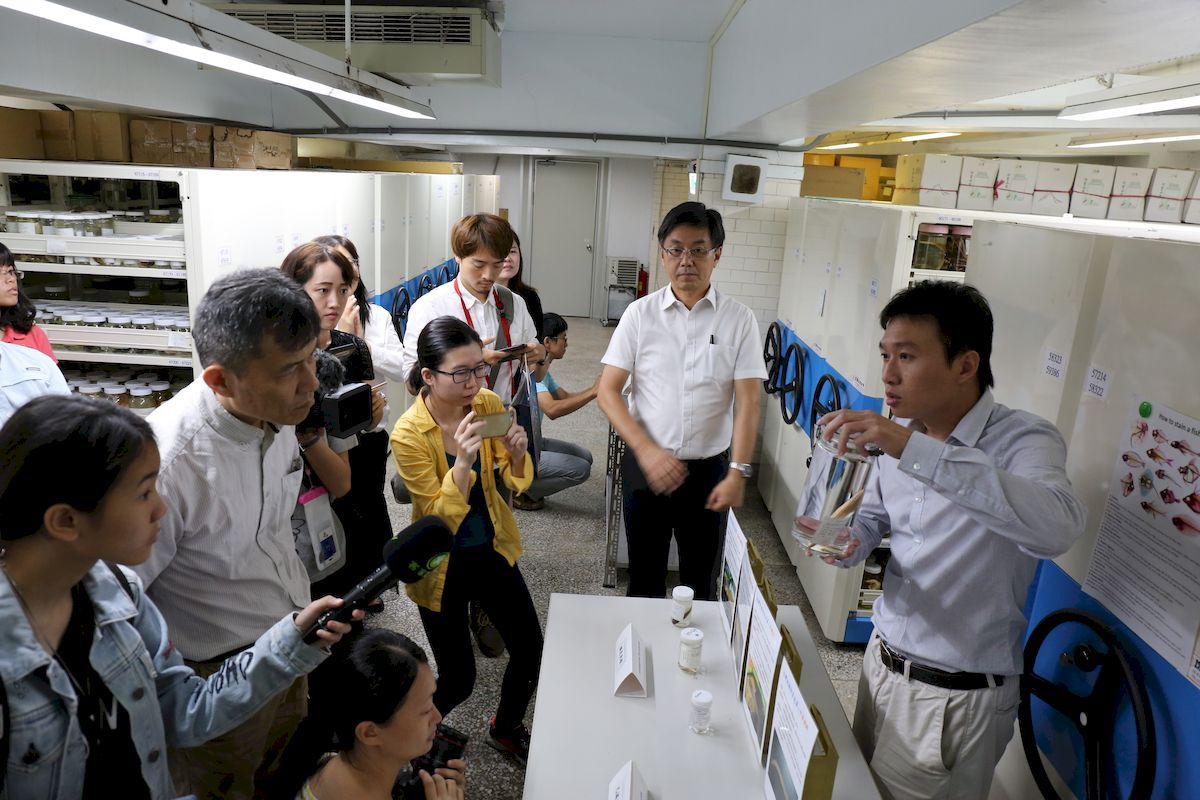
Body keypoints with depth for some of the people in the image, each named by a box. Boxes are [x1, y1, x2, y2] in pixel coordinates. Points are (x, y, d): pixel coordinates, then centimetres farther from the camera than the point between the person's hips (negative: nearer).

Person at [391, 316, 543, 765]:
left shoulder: (489, 405, -9)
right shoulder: (409, 434, -23)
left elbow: (518, 482, -3)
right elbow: (440, 518, -22)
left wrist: (517, 453, -26)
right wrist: (462, 462, -39)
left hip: (492, 550, 5)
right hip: (442, 565, -4)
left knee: (531, 653, 8)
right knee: (459, 680, 5)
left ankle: (506, 729, 40)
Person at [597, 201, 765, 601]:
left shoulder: (739, 319, -5)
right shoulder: (640, 313, -4)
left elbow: (747, 403, -7)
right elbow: (607, 391, -6)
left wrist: (738, 472, -15)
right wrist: (647, 451, -16)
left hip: (709, 469, 0)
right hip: (644, 465, 0)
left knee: (701, 582, 14)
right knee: (644, 580, 15)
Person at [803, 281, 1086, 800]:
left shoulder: (1023, 440, -21)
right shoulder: (901, 432, -3)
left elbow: (1057, 527, -43)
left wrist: (915, 451, -47)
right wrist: (848, 544, -12)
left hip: (957, 698, -6)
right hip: (883, 659, 6)